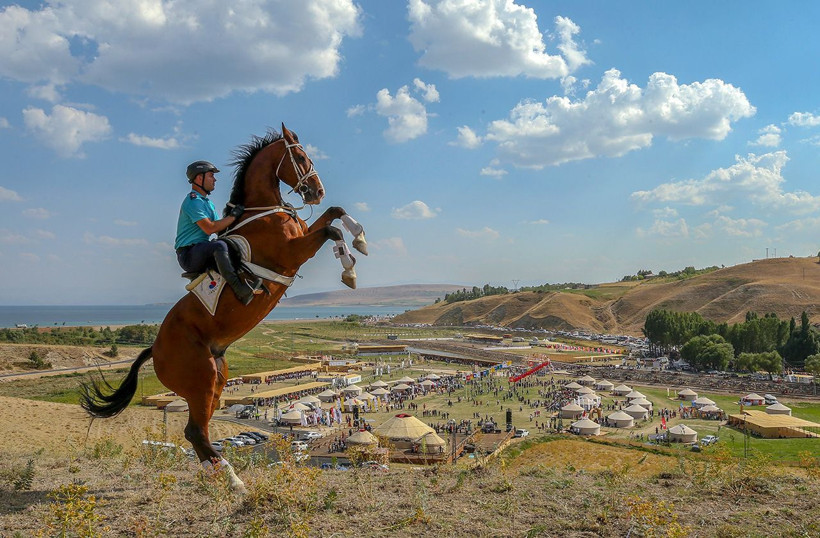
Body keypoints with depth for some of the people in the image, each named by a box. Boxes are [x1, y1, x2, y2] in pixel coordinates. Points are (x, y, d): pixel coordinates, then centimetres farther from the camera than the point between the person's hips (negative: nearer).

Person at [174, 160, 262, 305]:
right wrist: (233, 216, -14)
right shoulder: (193, 201, -13)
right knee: (219, 245, -36)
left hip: (203, 253, 11)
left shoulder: (207, 202, 20)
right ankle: (240, 291, -44)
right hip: (188, 255, -11)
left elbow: (219, 228, 17)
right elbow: (209, 228, -24)